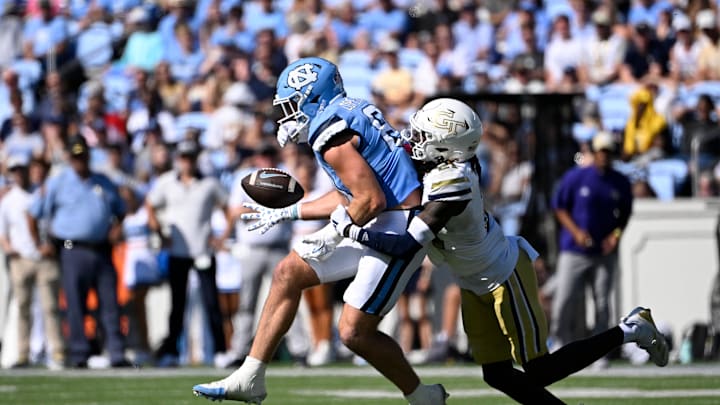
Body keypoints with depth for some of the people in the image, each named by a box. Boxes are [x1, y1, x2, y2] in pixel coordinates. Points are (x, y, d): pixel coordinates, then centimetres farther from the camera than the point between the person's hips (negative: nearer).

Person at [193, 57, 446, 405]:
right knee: (288, 274, 12)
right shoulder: (352, 113, 14)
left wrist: (333, 237, -10)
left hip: (398, 228, -11)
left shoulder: (329, 131, -16)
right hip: (375, 222, 11)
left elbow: (371, 199, -22)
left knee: (354, 332, -9)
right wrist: (288, 213, 27)